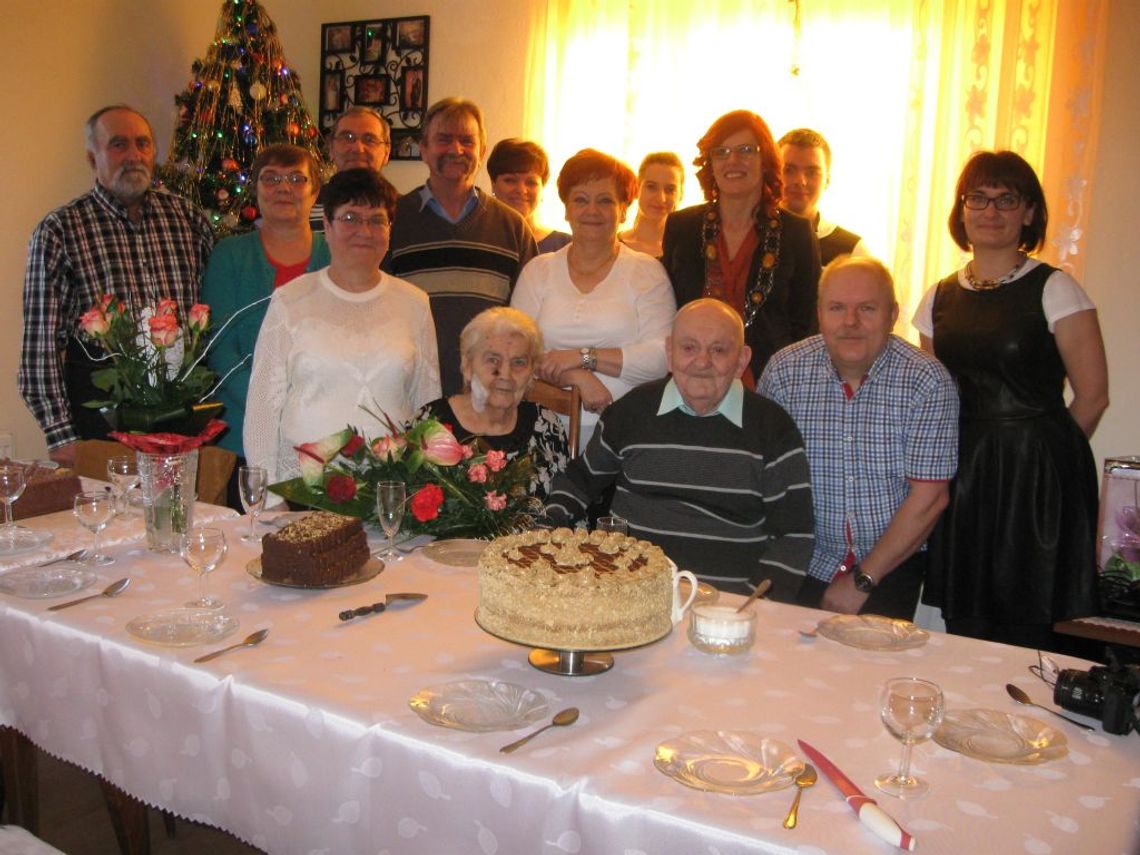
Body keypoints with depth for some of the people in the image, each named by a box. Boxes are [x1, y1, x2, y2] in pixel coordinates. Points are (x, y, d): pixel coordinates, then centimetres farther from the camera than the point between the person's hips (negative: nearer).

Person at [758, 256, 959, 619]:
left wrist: (861, 582, -10)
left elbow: (929, 497, -10)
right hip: (803, 563, 1)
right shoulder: (783, 371, -4)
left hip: (893, 565, -1)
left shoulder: (929, 382, -9)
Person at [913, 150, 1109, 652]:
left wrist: (1040, 454, 1)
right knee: (962, 627, 8)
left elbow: (1092, 395, -5)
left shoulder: (1053, 290, -3)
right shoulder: (940, 297, 11)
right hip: (960, 478, 4)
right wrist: (970, 456, 5)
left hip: (1035, 479, -4)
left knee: (1025, 633, -1)